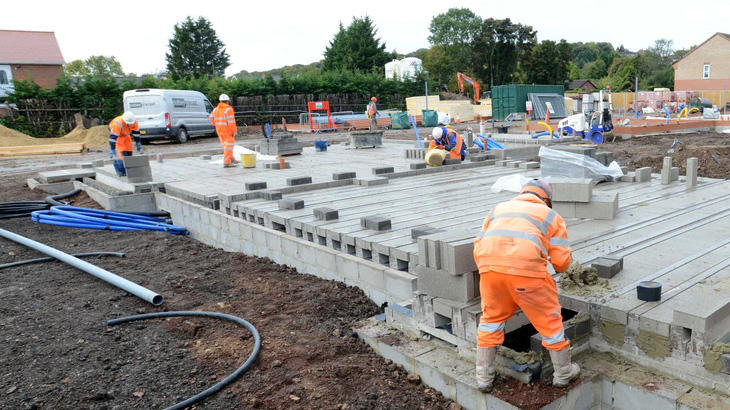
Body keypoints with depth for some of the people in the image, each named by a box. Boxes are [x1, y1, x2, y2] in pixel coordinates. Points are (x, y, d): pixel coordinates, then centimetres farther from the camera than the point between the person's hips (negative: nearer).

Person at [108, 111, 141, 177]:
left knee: (129, 152, 2)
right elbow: (113, 137, -38)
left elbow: (136, 132, -5)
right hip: (116, 135, -6)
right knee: (122, 153, -18)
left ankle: (128, 170, 11)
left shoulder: (134, 122, -23)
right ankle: (121, 171, -16)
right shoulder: (118, 124, -39)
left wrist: (138, 144, -5)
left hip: (126, 135, 6)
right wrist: (112, 149, -39)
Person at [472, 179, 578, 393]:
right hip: (527, 269, -3)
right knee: (549, 319, 19)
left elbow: (478, 248, 21)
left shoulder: (499, 209, 31)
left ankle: (484, 378, 28)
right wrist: (560, 266, 38)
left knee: (491, 318, 23)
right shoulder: (551, 216, 23)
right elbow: (561, 262, 15)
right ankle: (563, 373, 36)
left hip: (489, 265, 3)